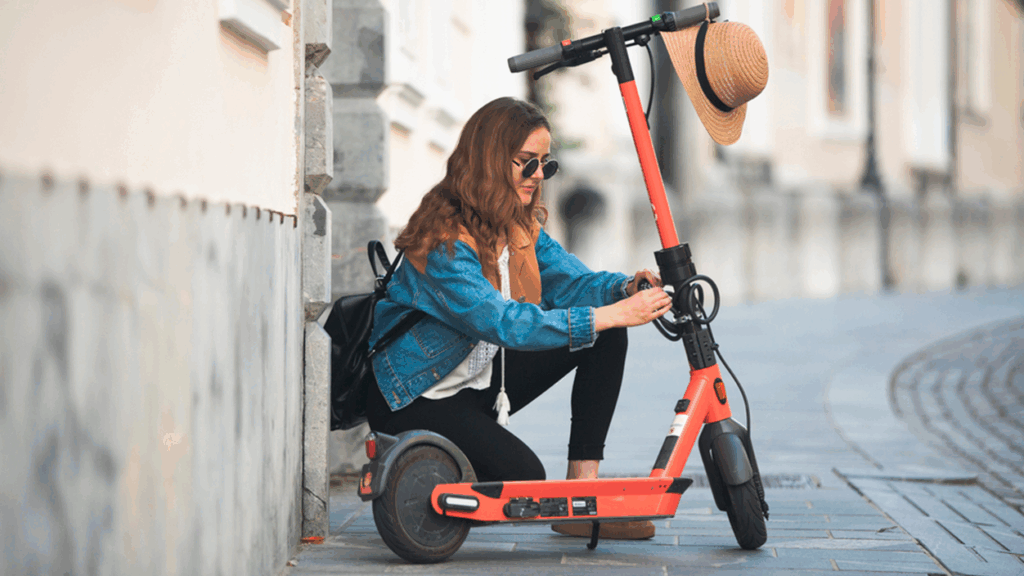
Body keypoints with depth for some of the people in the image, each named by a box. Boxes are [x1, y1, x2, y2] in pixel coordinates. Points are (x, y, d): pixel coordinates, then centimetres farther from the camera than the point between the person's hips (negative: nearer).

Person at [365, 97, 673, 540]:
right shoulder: (443, 242, -28)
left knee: (607, 336, -7)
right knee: (521, 476, -29)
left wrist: (626, 288, -26)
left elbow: (569, 279, -3)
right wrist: (611, 314, -41)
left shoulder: (522, 226, 1)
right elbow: (506, 323, -37)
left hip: (485, 379, 9)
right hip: (420, 399, -9)